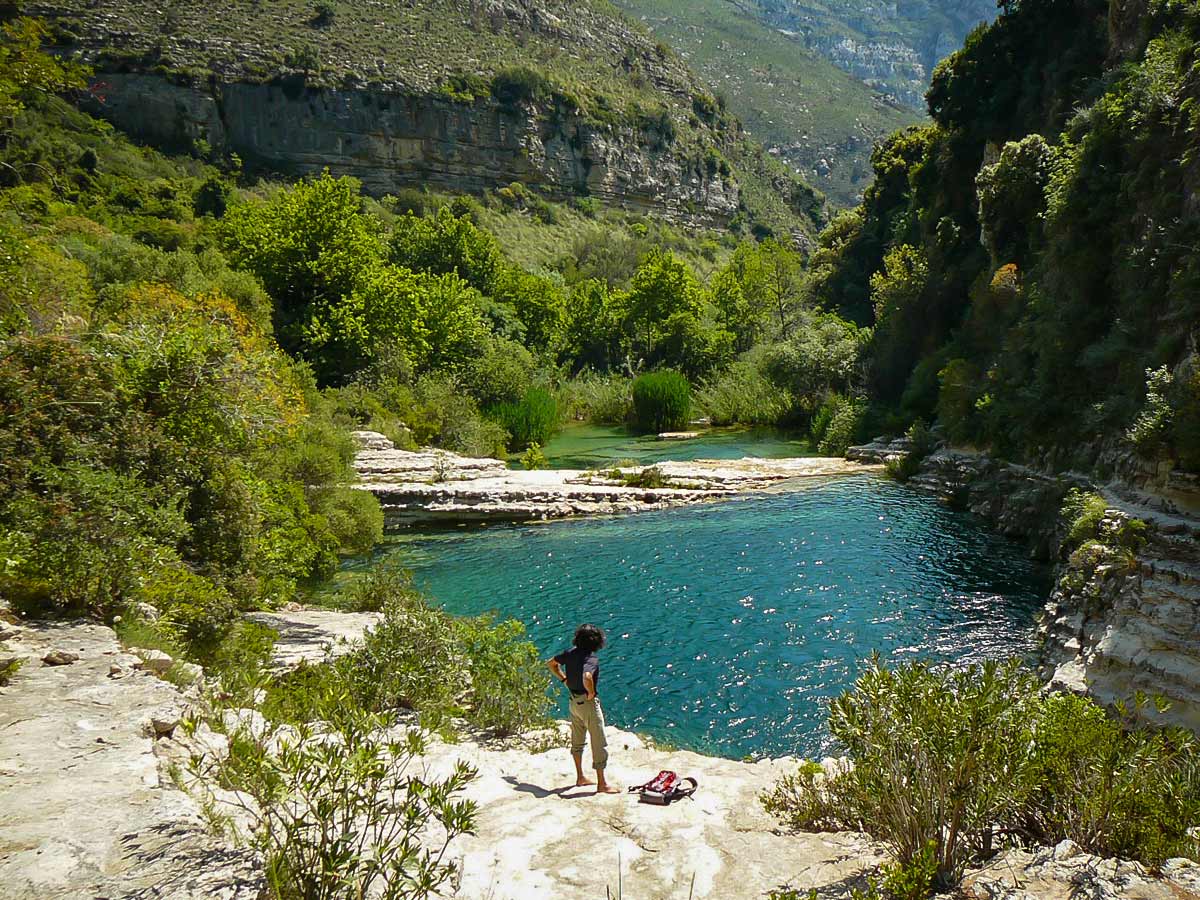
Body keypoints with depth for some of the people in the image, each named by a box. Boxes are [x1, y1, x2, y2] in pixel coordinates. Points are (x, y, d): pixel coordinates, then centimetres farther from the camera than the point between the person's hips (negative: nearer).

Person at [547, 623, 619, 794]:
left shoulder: (571, 653, 0)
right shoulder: (591, 659, -23)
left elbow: (551, 663, 13)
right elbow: (587, 677, -42)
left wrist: (564, 679, 12)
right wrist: (591, 693, -24)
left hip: (574, 701, 8)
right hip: (588, 703, -8)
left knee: (577, 740, 20)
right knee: (599, 743, 1)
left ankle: (580, 777, 33)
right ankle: (601, 784, 7)